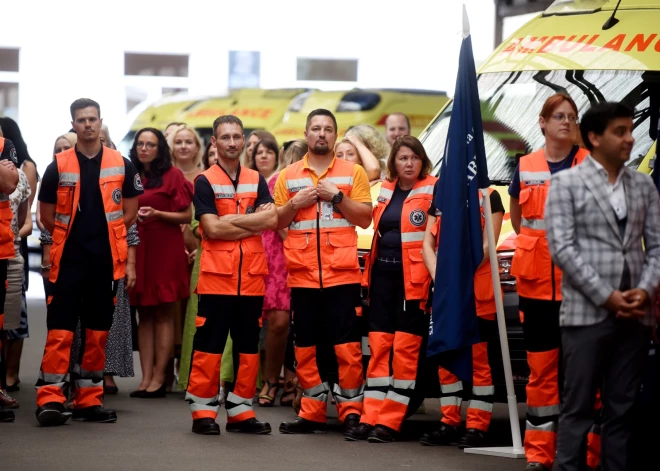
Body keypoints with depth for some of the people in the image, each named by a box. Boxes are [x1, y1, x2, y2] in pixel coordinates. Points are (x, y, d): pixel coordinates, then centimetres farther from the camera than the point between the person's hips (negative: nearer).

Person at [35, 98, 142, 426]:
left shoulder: (121, 165, 5)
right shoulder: (59, 166, 1)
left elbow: (130, 212, 10)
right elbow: (47, 215, 6)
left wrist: (104, 236, 6)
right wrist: (73, 238, 6)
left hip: (106, 260, 2)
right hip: (68, 260, -2)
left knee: (97, 331, 7)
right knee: (60, 330, -8)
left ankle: (90, 400, 14)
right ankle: (50, 400, -10)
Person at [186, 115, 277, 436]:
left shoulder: (257, 180, 12)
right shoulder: (205, 182, 0)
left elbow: (272, 220, -4)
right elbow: (212, 229, -11)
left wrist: (231, 219, -11)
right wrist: (253, 222, -7)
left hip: (251, 276, 4)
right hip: (216, 276, -4)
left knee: (248, 346, 7)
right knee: (209, 345, -4)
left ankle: (241, 411, 13)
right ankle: (203, 411, 1)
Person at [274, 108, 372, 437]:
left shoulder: (353, 173, 7)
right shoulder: (288, 176, 12)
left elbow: (365, 219, 1)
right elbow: (276, 222, 12)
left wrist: (337, 197, -10)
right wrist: (294, 204, -6)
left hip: (342, 273, -2)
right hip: (302, 274, 2)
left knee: (347, 346, -6)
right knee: (306, 347, 5)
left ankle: (351, 412, -2)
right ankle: (312, 413, 10)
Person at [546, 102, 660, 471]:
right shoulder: (567, 183, -1)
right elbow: (562, 248, -8)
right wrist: (606, 296, -13)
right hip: (587, 313, -4)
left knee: (622, 409, 7)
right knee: (578, 409, -1)